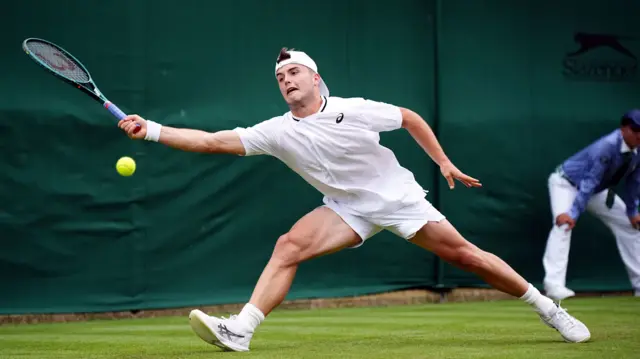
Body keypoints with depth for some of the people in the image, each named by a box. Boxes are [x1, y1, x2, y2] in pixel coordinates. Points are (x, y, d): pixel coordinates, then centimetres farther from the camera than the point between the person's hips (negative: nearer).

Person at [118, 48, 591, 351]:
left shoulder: (355, 110, -15)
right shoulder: (277, 132, -10)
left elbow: (411, 118, 1)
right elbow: (213, 141, -15)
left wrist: (444, 162, 0)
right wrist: (151, 130, -23)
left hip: (399, 197, -2)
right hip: (348, 209, 2)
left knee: (464, 254, -7)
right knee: (288, 246, -21)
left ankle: (547, 308, 8)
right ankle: (240, 331, -28)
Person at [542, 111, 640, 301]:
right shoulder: (607, 146, -35)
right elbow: (589, 182, -39)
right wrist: (574, 213, -44)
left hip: (598, 190, 8)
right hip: (567, 183, -8)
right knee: (564, 224, -31)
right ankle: (554, 285, -40)